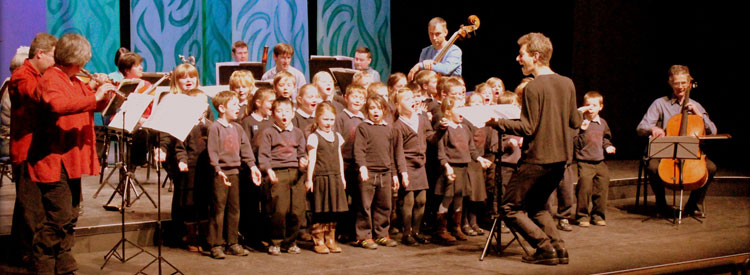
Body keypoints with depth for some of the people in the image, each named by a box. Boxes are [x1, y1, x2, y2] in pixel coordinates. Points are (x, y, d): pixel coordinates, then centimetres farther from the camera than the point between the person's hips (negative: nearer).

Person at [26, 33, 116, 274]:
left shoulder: (75, 81, 18)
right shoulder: (50, 80, -12)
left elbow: (97, 106, 23)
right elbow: (57, 104, -33)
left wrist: (102, 93, 2)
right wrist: (94, 97, -31)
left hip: (71, 160, 10)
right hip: (53, 160, -10)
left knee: (70, 216, 13)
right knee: (59, 216, -12)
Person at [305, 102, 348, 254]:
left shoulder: (337, 136, 13)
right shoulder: (314, 137, -4)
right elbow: (312, 159, -7)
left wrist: (342, 177, 17)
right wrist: (309, 179, -9)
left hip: (335, 178, 6)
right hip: (320, 178, -5)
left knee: (334, 212, 7)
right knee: (320, 212, -2)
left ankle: (330, 240, 16)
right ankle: (318, 241, 5)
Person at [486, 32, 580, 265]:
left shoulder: (533, 87, -15)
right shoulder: (567, 84, 6)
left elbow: (528, 128, -16)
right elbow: (575, 122, 12)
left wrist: (497, 123, -8)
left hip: (537, 159, -8)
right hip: (561, 158, 8)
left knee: (510, 208, 3)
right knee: (536, 205, 23)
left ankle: (545, 248, -5)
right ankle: (559, 247, 9)